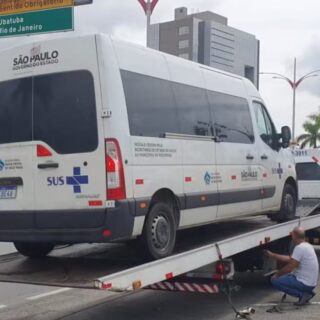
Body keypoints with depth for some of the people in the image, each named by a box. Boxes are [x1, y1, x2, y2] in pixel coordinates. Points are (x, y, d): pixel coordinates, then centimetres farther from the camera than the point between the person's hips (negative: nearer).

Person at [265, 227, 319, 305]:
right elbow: (289, 259, 17)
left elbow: (289, 267, -19)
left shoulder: (300, 248, -21)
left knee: (275, 281, -10)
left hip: (305, 284, -10)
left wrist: (277, 275, -3)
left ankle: (302, 294, -8)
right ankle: (307, 293, 12)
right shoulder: (307, 246, 10)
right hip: (310, 283, 10)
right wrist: (272, 255, 21)